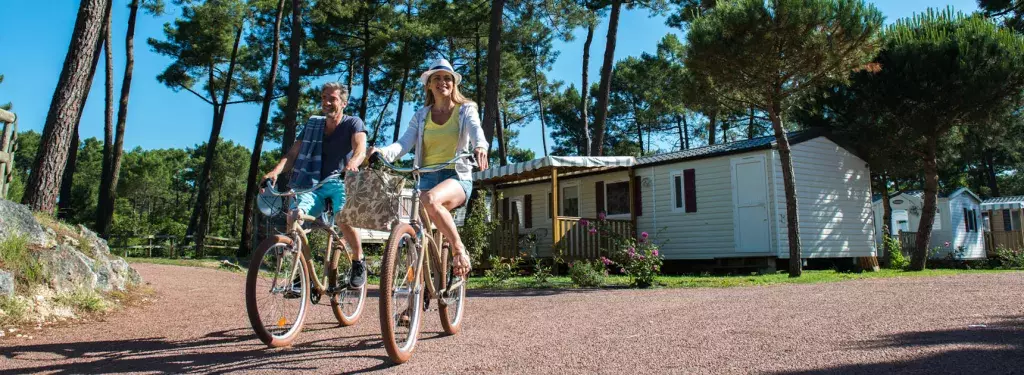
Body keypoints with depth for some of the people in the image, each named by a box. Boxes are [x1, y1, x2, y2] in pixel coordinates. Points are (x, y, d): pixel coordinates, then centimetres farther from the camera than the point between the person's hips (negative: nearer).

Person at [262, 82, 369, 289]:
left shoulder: (353, 123, 1)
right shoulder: (312, 124, 12)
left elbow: (360, 149, -18)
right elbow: (293, 153, 4)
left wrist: (353, 163, -41)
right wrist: (275, 171, -16)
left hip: (342, 182, -3)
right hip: (314, 184, 3)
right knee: (294, 216, -25)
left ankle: (358, 262, -6)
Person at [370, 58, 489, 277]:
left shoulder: (466, 109, 8)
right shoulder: (421, 117, 15)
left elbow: (475, 129, -14)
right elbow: (404, 143, 1)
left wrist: (480, 147, -39)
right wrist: (383, 153, -23)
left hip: (457, 177, -4)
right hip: (427, 177, 4)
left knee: (430, 199, -36)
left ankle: (459, 249, -19)